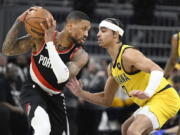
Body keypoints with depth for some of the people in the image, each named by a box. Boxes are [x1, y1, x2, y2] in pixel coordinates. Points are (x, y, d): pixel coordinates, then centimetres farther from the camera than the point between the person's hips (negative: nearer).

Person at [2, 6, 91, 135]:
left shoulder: (80, 55, -16)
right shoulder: (41, 38, -15)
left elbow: (63, 77, -35)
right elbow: (8, 50, -14)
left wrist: (50, 42, -36)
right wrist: (20, 21, -25)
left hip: (55, 97, 3)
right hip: (33, 91, -3)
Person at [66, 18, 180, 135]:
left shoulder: (128, 54, -16)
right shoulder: (112, 67, 15)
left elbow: (157, 71, -30)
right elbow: (107, 100, 21)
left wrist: (147, 93, -47)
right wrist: (81, 93, 9)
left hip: (165, 98, -11)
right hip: (152, 101, 11)